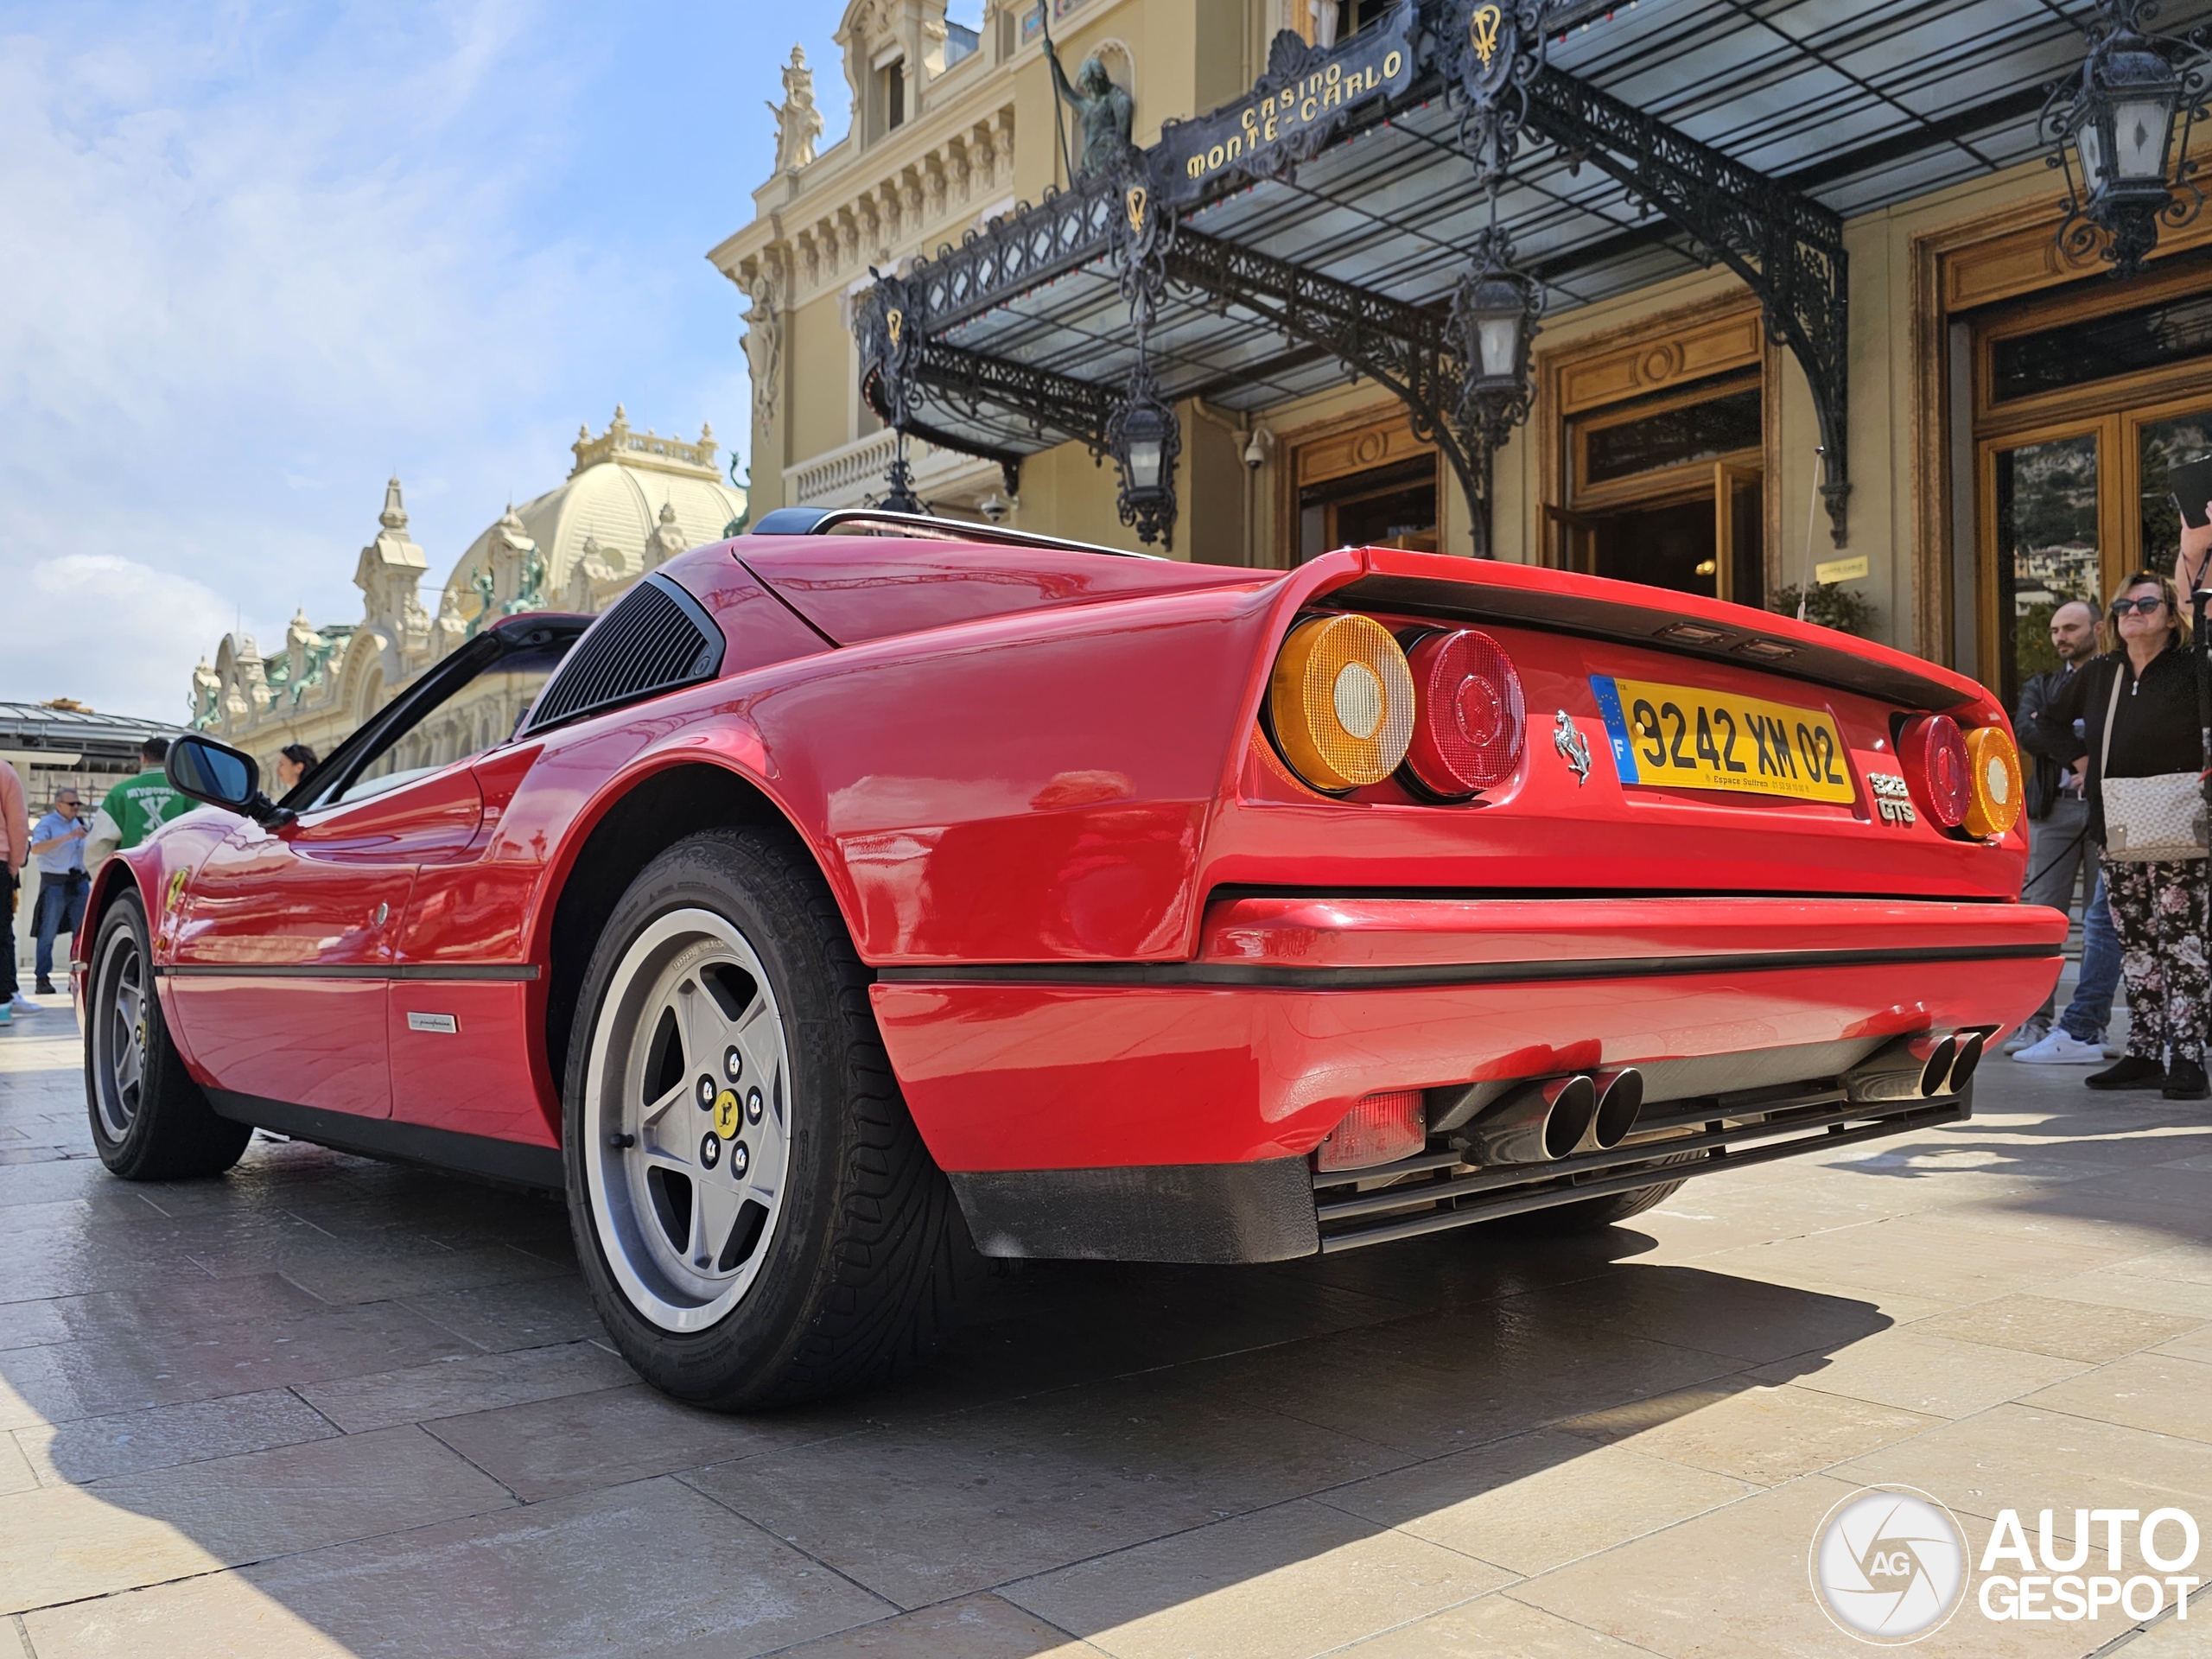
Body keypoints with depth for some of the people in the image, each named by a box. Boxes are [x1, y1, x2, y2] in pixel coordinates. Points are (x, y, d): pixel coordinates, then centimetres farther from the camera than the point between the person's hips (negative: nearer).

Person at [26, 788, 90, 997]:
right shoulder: (47, 823, -3)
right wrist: (68, 836, -26)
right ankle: (43, 979, 0)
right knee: (48, 933, -2)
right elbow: (36, 848, -20)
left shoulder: (80, 823, 15)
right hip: (55, 884, -5)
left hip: (80, 883, 5)